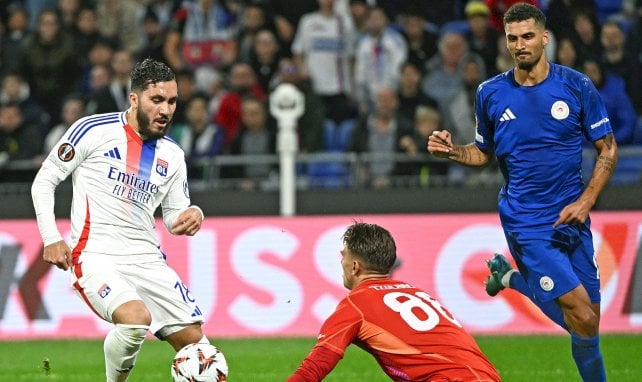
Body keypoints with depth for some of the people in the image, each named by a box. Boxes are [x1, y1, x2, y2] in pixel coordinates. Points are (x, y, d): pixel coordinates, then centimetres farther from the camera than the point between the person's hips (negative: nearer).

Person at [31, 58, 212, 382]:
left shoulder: (172, 155, 13)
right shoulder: (94, 130, -4)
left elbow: (174, 216, 19)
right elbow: (44, 181, 2)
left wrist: (191, 216, -5)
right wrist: (51, 238, -8)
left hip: (147, 259, 6)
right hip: (96, 255, -6)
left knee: (193, 340, -3)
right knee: (136, 317, -31)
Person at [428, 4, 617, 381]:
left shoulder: (577, 86, -2)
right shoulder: (491, 93, 0)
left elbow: (608, 149, 3)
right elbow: (483, 152, 13)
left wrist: (586, 201, -8)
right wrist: (451, 150, -7)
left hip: (571, 217, 3)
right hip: (526, 220, -3)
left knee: (589, 320, 6)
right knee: (583, 318, -17)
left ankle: (511, 276, 28)